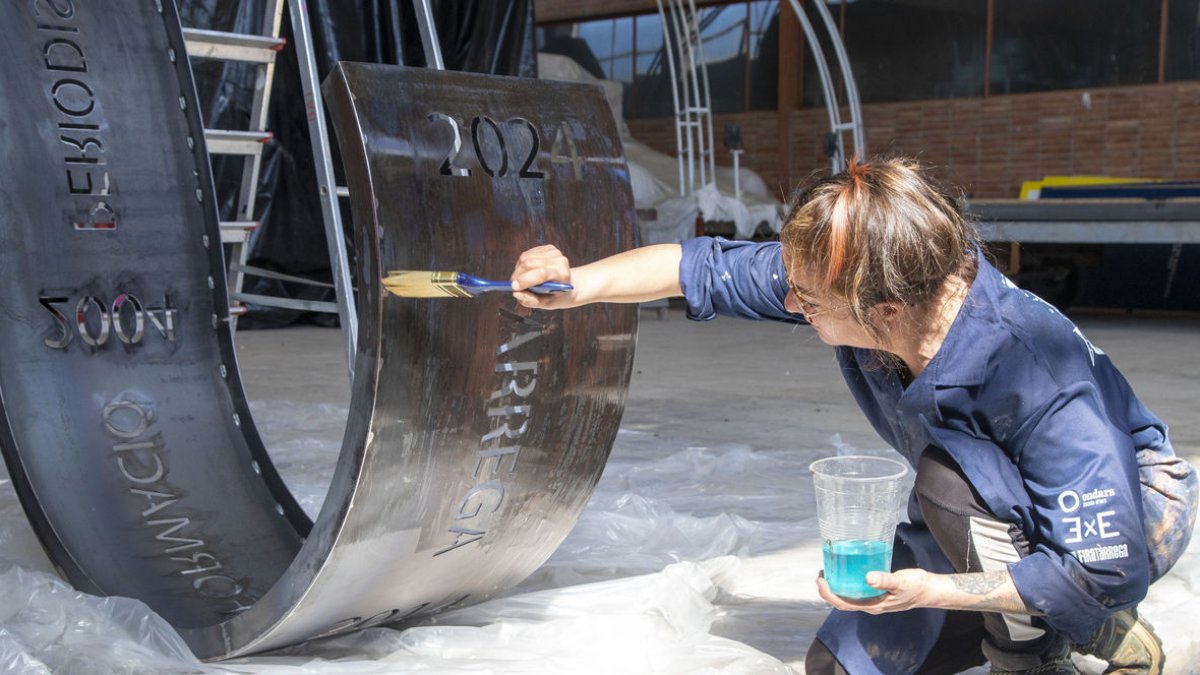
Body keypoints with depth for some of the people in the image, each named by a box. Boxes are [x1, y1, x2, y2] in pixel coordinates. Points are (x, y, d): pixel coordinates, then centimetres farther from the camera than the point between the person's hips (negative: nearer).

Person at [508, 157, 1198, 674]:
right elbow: (709, 268, -10)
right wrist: (579, 283, -16)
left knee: (953, 475, -36)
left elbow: (1109, 573, -35)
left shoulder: (1037, 374, -41)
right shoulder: (849, 282, -24)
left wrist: (933, 591, -35)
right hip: (991, 516, 7)